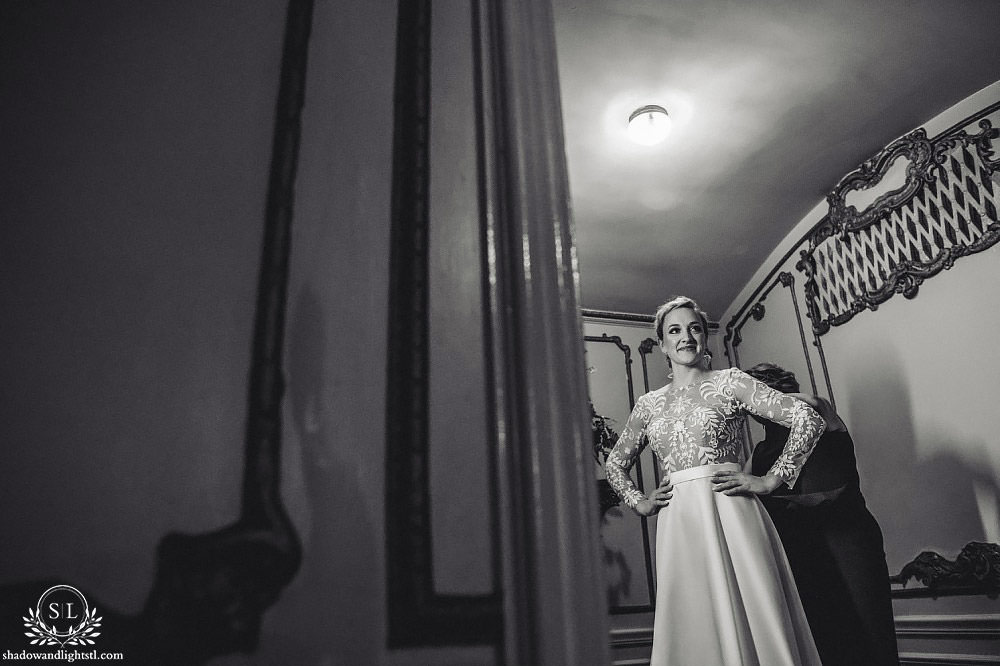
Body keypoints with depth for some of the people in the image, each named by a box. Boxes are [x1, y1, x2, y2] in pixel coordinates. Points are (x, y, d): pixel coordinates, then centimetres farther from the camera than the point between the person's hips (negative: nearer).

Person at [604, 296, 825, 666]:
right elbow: (615, 463, 24)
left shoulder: (730, 382, 3)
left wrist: (770, 480, -8)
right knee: (693, 625, 6)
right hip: (677, 526, 3)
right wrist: (639, 503, 10)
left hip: (728, 514, -3)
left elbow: (808, 420, -4)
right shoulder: (649, 404, 13)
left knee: (747, 616, -1)